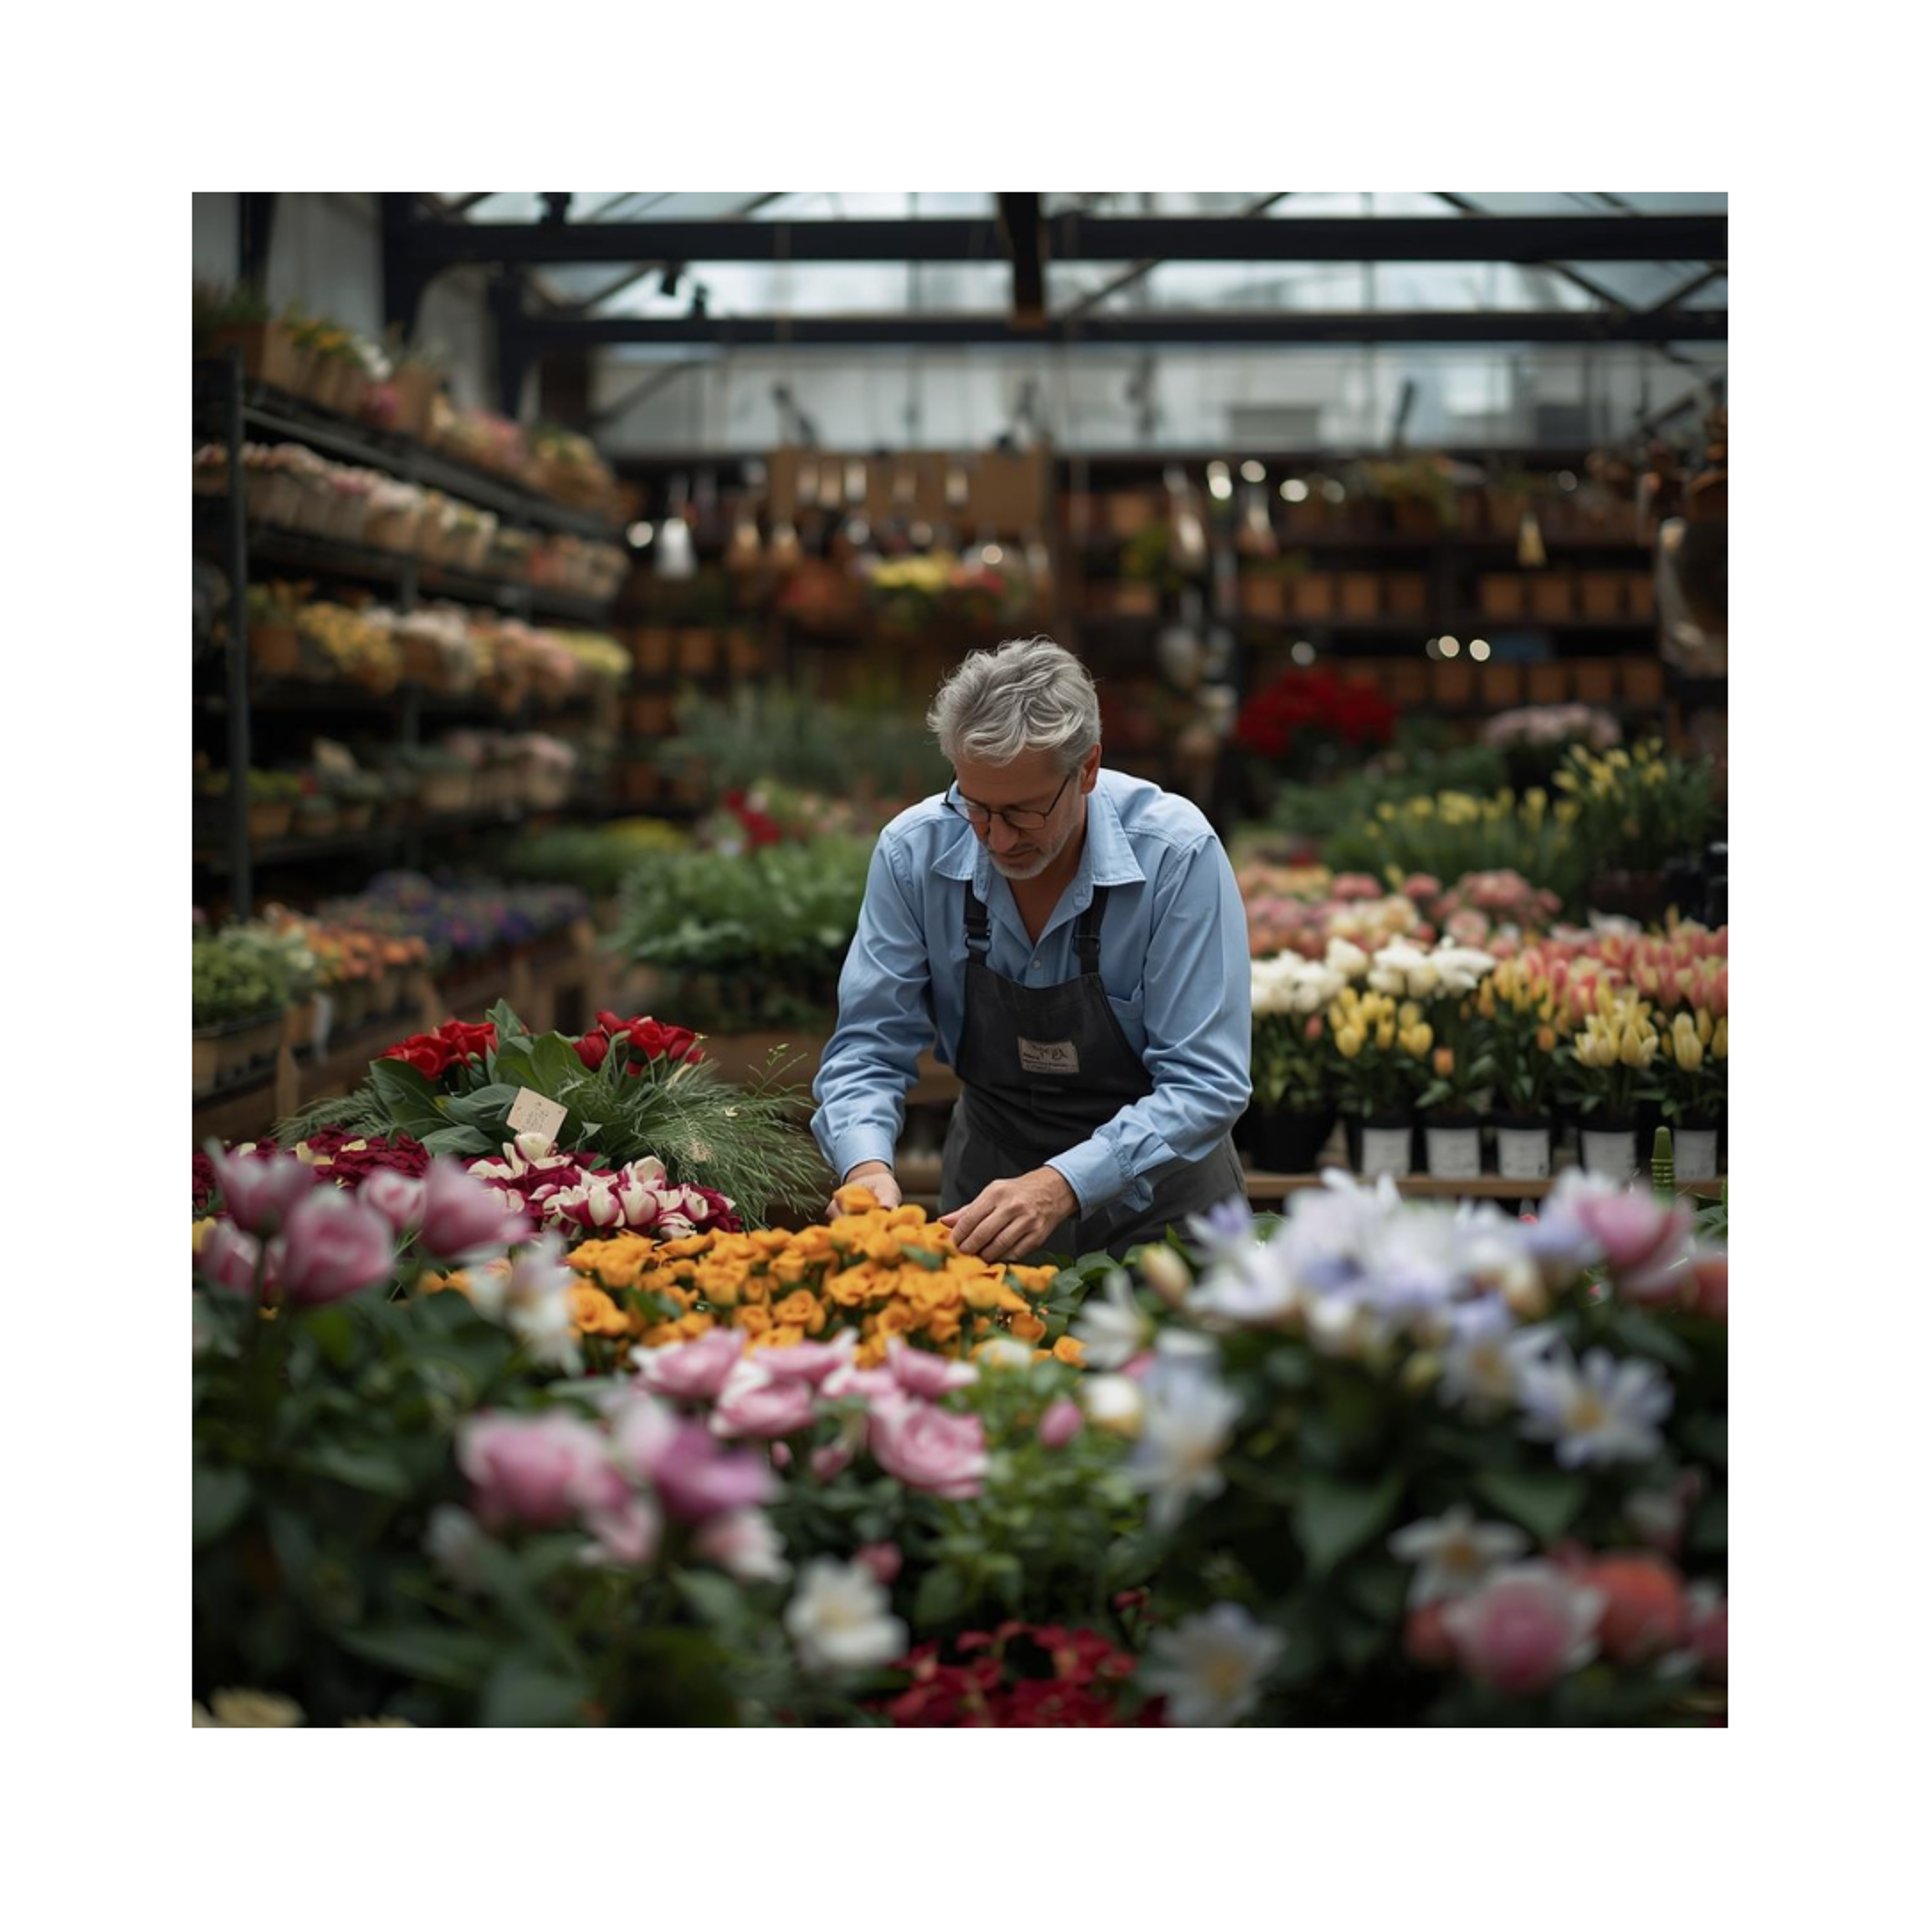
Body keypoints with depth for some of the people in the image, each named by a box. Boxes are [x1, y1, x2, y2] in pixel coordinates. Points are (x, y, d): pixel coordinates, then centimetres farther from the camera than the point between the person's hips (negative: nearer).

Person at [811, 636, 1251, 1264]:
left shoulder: (1176, 854, -20)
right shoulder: (914, 852, -11)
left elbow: (1205, 1084, -21)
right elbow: (869, 1050, -5)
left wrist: (1061, 1187, -34)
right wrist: (867, 1166, -26)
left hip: (1150, 1177, -2)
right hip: (990, 1171, 3)